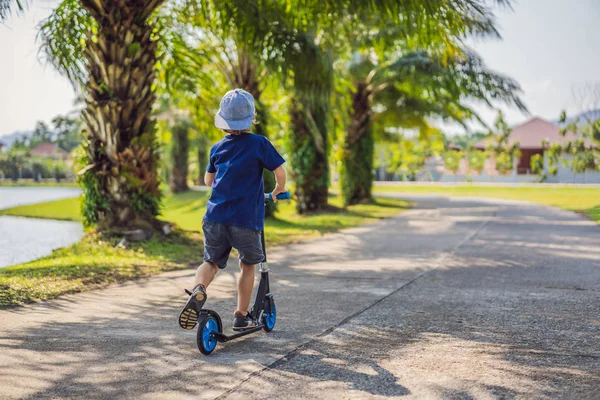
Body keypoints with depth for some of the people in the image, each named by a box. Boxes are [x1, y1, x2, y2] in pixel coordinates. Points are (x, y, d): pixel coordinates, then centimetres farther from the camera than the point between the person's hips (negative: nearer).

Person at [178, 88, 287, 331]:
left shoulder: (218, 148, 12)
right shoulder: (259, 144, -3)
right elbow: (280, 172, -5)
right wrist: (279, 191, 16)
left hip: (215, 216, 3)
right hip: (246, 220, -3)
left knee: (211, 262, 15)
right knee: (248, 265, 16)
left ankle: (198, 290, -15)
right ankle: (241, 316, 20)